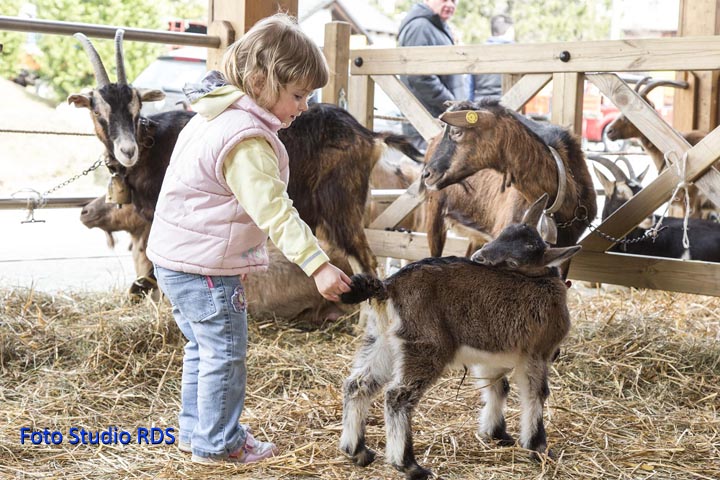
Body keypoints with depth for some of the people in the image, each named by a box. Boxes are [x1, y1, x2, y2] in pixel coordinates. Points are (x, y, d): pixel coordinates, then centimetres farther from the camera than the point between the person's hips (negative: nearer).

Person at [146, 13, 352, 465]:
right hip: (206, 267, -10)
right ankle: (218, 442, 14)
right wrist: (317, 264, -33)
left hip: (176, 258, 10)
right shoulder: (247, 139, -24)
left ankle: (196, 430, 33)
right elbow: (274, 210, -31)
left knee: (204, 347, 21)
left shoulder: (215, 115, 9)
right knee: (226, 353, 2)